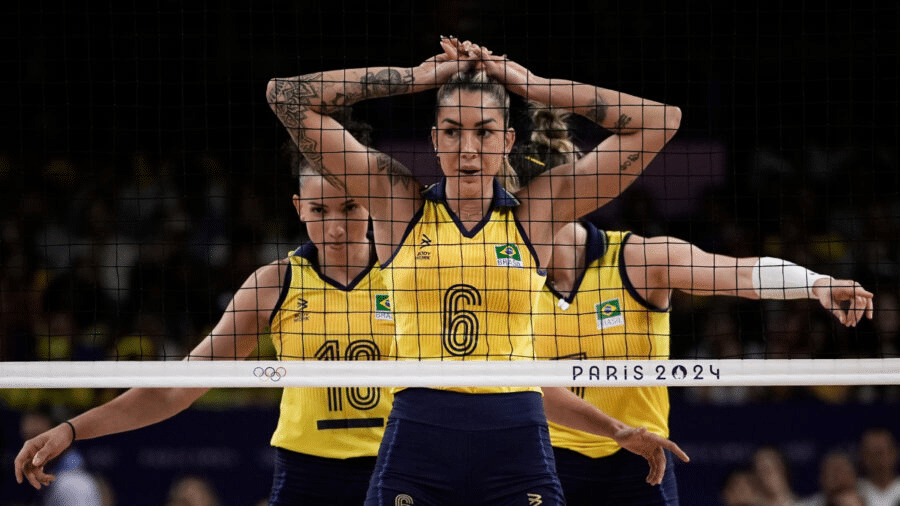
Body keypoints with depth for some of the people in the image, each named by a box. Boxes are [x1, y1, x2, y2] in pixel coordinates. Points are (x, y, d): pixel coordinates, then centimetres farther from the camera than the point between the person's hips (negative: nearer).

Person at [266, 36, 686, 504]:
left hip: (516, 448, 0)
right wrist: (420, 77, 6)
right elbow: (288, 96, 5)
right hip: (415, 446, 0)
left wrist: (529, 84, 7)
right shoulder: (399, 203, 8)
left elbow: (661, 120, 6)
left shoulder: (534, 213, 7)